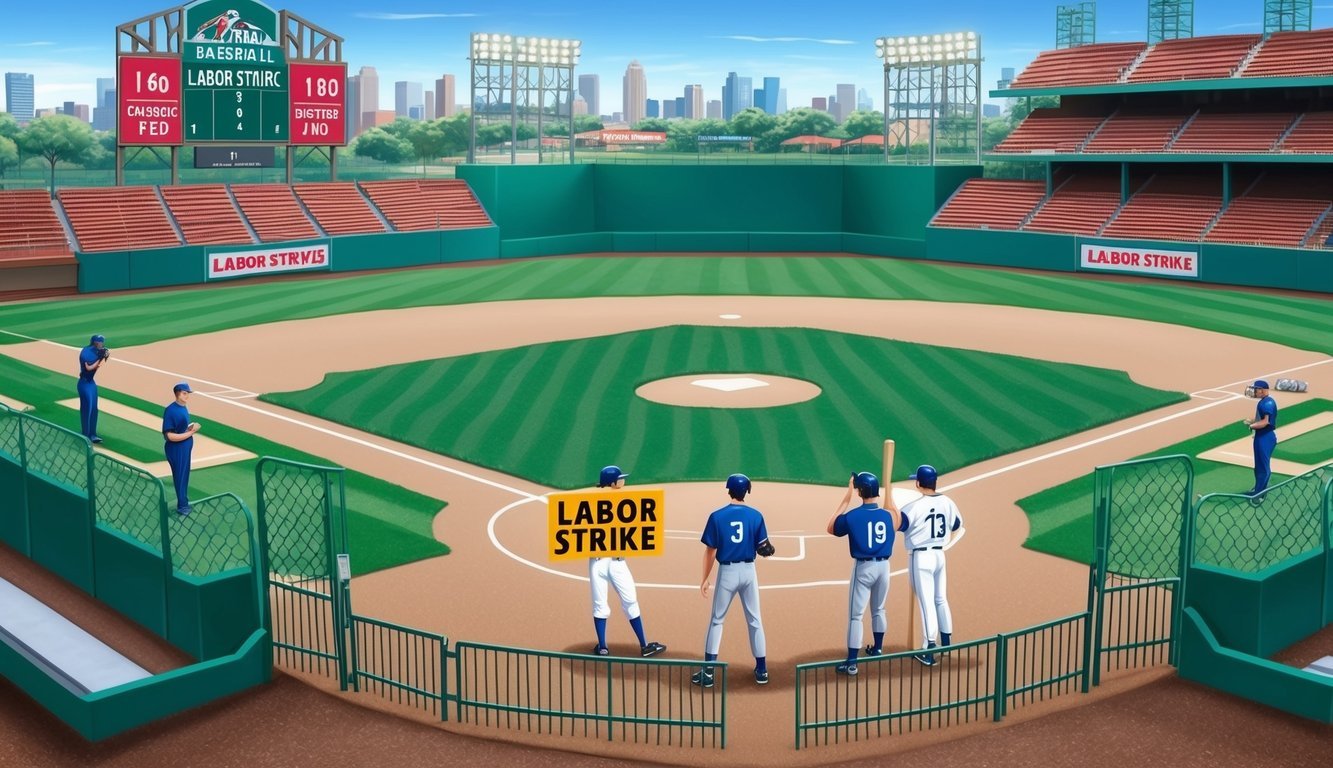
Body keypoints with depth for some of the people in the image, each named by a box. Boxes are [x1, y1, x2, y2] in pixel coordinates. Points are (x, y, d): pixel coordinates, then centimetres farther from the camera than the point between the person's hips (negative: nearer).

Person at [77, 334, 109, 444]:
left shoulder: (96, 351, 7)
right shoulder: (86, 352, -18)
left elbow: (97, 366, 13)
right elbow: (89, 368, -24)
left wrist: (105, 357, -1)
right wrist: (99, 359, -19)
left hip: (91, 382, 9)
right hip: (84, 383, -9)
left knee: (94, 409, 13)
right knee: (86, 409, -6)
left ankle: (92, 435, 21)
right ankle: (85, 436, -1)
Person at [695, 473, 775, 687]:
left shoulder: (717, 516, -9)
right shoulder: (755, 515, -5)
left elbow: (710, 551, -6)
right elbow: (763, 548, -3)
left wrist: (705, 579, 1)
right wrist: (767, 550, 22)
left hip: (727, 572, -1)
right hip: (748, 571, 1)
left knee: (717, 620, 9)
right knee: (755, 620, 14)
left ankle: (708, 671, 6)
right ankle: (761, 670, 18)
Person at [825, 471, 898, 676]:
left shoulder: (852, 516, -14)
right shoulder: (887, 515, -3)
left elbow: (831, 528, 2)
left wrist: (846, 499, 0)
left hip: (863, 567, -4)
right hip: (883, 565, 4)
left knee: (855, 615, -2)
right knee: (879, 609, 24)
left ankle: (851, 662, -5)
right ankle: (877, 649, 39)